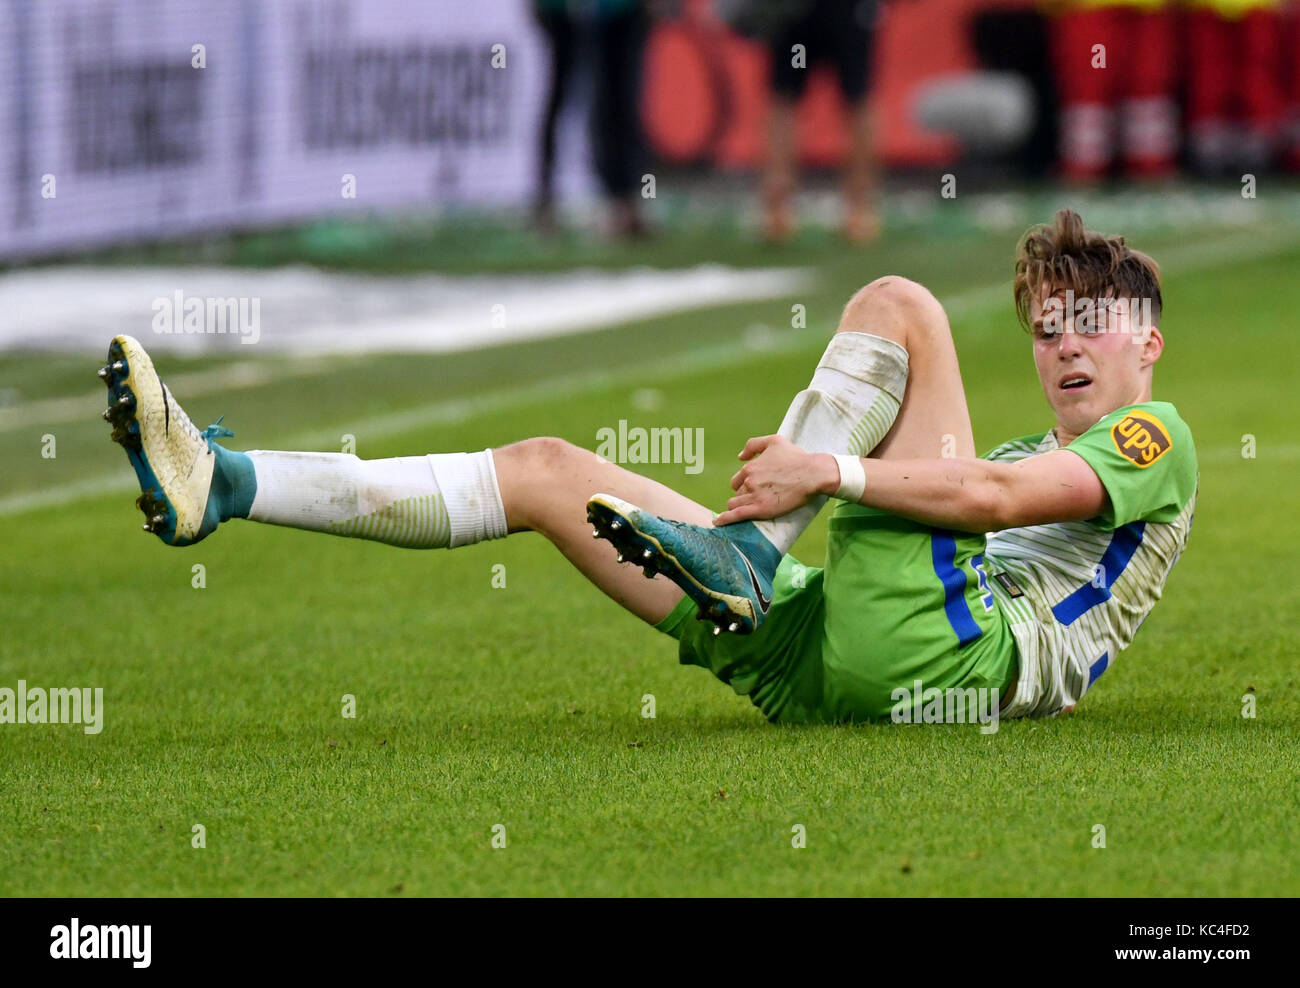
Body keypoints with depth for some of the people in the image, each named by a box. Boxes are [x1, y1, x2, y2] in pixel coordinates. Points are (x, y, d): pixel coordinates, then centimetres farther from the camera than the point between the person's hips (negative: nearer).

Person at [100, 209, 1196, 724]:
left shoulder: (1157, 438, 12)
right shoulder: (1040, 453, 40)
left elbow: (997, 495, -10)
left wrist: (832, 470, -19)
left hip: (963, 653, -8)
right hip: (811, 665, 8)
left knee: (895, 302, -11)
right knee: (547, 470, 7)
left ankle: (749, 553, -23)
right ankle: (223, 486, 2)